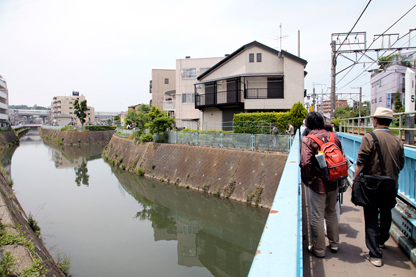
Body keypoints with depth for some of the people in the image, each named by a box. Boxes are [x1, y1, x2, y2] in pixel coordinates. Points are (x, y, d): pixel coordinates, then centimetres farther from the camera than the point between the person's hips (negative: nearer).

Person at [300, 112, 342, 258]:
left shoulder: (308, 140, -14)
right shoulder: (333, 137, 2)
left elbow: (305, 163, -23)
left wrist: (307, 180, -8)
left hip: (317, 184, -6)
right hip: (333, 182, 6)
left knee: (317, 217, 7)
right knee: (331, 213, 22)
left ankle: (318, 249, 19)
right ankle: (334, 244, 36)